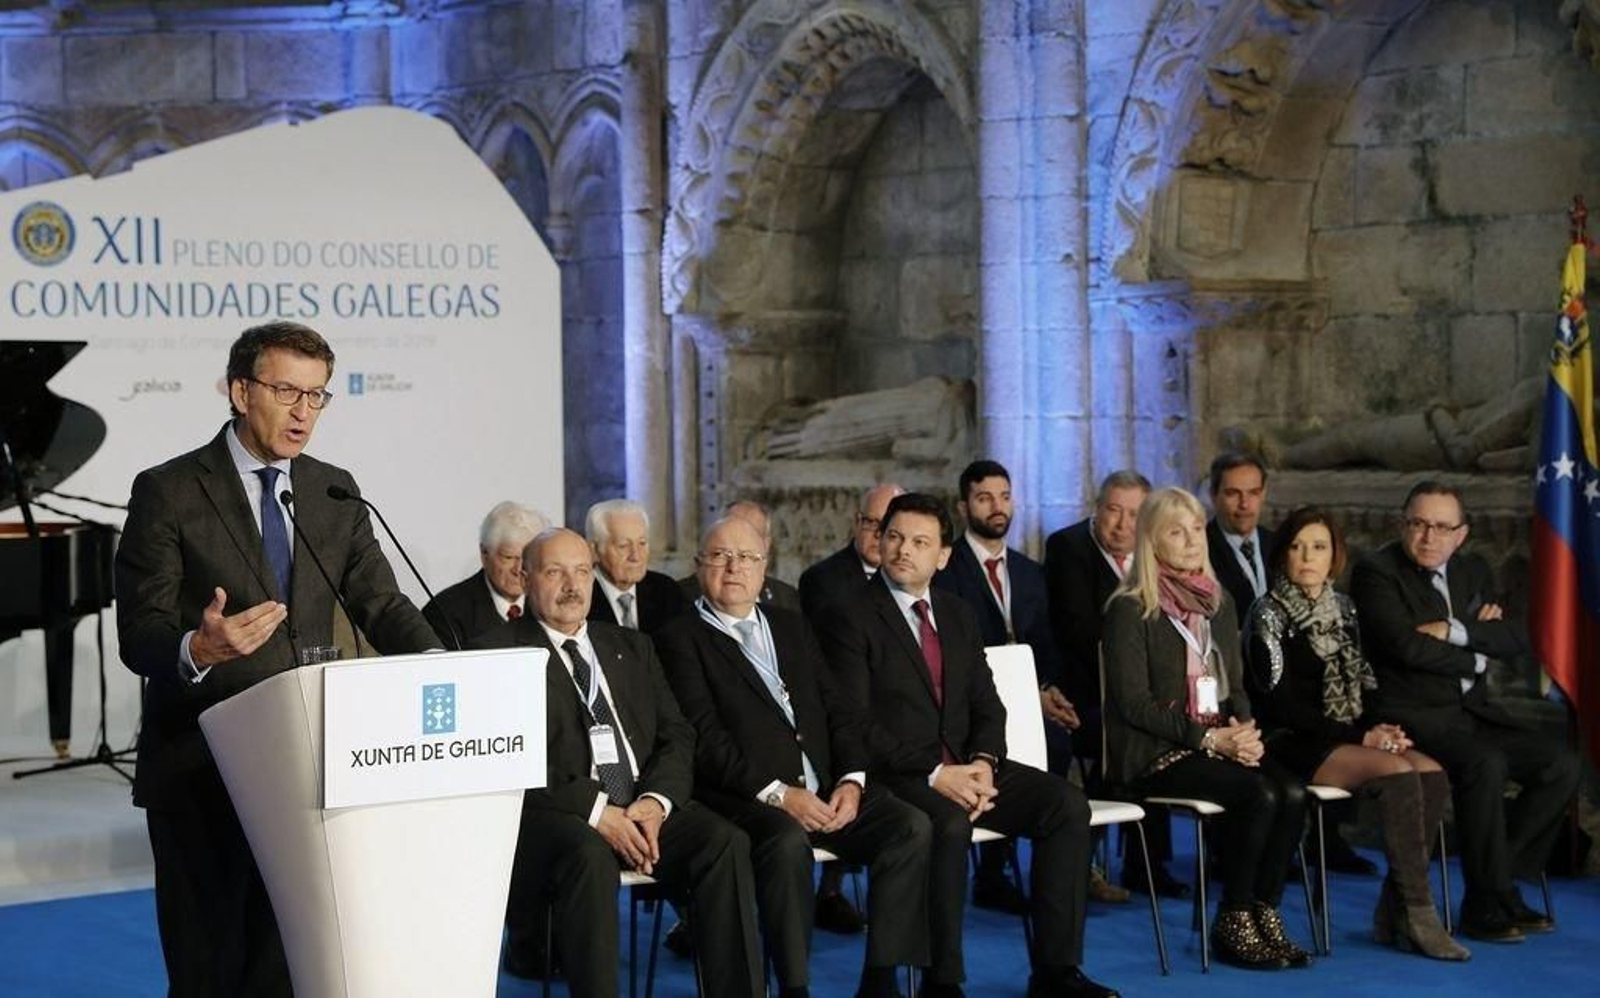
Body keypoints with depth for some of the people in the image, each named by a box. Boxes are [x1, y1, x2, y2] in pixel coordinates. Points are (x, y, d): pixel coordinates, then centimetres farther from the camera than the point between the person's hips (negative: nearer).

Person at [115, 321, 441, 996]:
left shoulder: (335, 492, 10)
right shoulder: (168, 492, -6)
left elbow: (379, 604, 6)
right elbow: (139, 633, -11)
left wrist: (434, 662, -14)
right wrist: (199, 648, -33)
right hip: (198, 770, -4)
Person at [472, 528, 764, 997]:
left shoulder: (631, 647, 24)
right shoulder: (498, 653, 6)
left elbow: (676, 736, 16)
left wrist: (656, 800, -7)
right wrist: (594, 811, -16)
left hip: (645, 807, 5)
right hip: (558, 814, -4)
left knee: (725, 842, -23)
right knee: (589, 855, -37)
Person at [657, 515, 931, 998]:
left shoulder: (792, 626, 22)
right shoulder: (682, 639, 3)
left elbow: (835, 710, 17)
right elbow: (705, 739, -8)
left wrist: (851, 779, -2)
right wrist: (777, 794, -18)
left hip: (826, 790, 6)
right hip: (744, 797, -6)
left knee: (911, 826, -18)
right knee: (787, 842, -36)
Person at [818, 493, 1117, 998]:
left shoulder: (959, 615, 17)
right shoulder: (850, 618, -4)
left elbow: (986, 704, 14)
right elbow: (856, 725, -12)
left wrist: (983, 762, -8)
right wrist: (933, 773, -21)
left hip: (965, 765, 7)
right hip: (894, 774, -6)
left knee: (1068, 803, -14)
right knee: (949, 823, -37)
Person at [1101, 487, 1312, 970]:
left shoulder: (1218, 601, 15)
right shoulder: (1130, 610, -6)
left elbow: (1235, 685, 18)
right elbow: (1134, 703, -11)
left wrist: (1245, 729, -5)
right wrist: (1208, 738, -17)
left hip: (1221, 742, 6)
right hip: (1153, 752, -6)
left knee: (1291, 793, -22)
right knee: (1259, 795, -28)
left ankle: (1263, 913, -9)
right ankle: (1232, 926, -12)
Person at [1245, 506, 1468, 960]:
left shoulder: (1342, 609, 16)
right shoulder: (1269, 615, -4)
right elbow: (1281, 704, -11)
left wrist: (1378, 728, -4)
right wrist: (1360, 736, -15)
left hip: (1343, 738, 6)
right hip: (1291, 745, -6)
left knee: (1432, 774, -19)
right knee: (1397, 772, -29)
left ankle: (1393, 913, -14)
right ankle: (1417, 910, -24)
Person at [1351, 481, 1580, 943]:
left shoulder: (1473, 570, 13)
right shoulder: (1376, 572, -6)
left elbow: (1516, 639, 2)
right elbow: (1407, 645, -20)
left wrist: (1457, 632, -15)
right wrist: (1476, 658, -5)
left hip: (1472, 713, 7)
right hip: (1413, 716, -7)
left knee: (1561, 764, -10)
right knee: (1486, 765, -32)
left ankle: (1499, 870, 1)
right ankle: (1488, 904, -18)